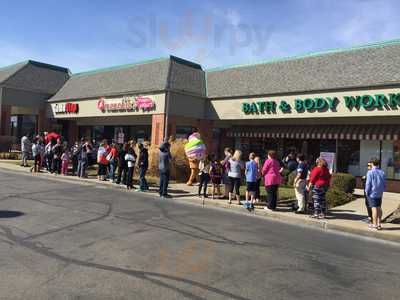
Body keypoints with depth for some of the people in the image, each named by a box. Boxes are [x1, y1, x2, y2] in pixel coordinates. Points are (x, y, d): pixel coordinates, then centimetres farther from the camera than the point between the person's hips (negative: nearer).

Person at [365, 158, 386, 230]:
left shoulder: (370, 172, -13)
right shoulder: (382, 172, 4)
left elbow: (368, 184, -14)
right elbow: (384, 184, 8)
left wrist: (367, 192, -4)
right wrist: (381, 191, 19)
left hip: (372, 193, -6)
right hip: (379, 194, 6)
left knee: (374, 208, -3)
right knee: (379, 208, 14)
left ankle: (374, 224, 2)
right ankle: (379, 224, 21)